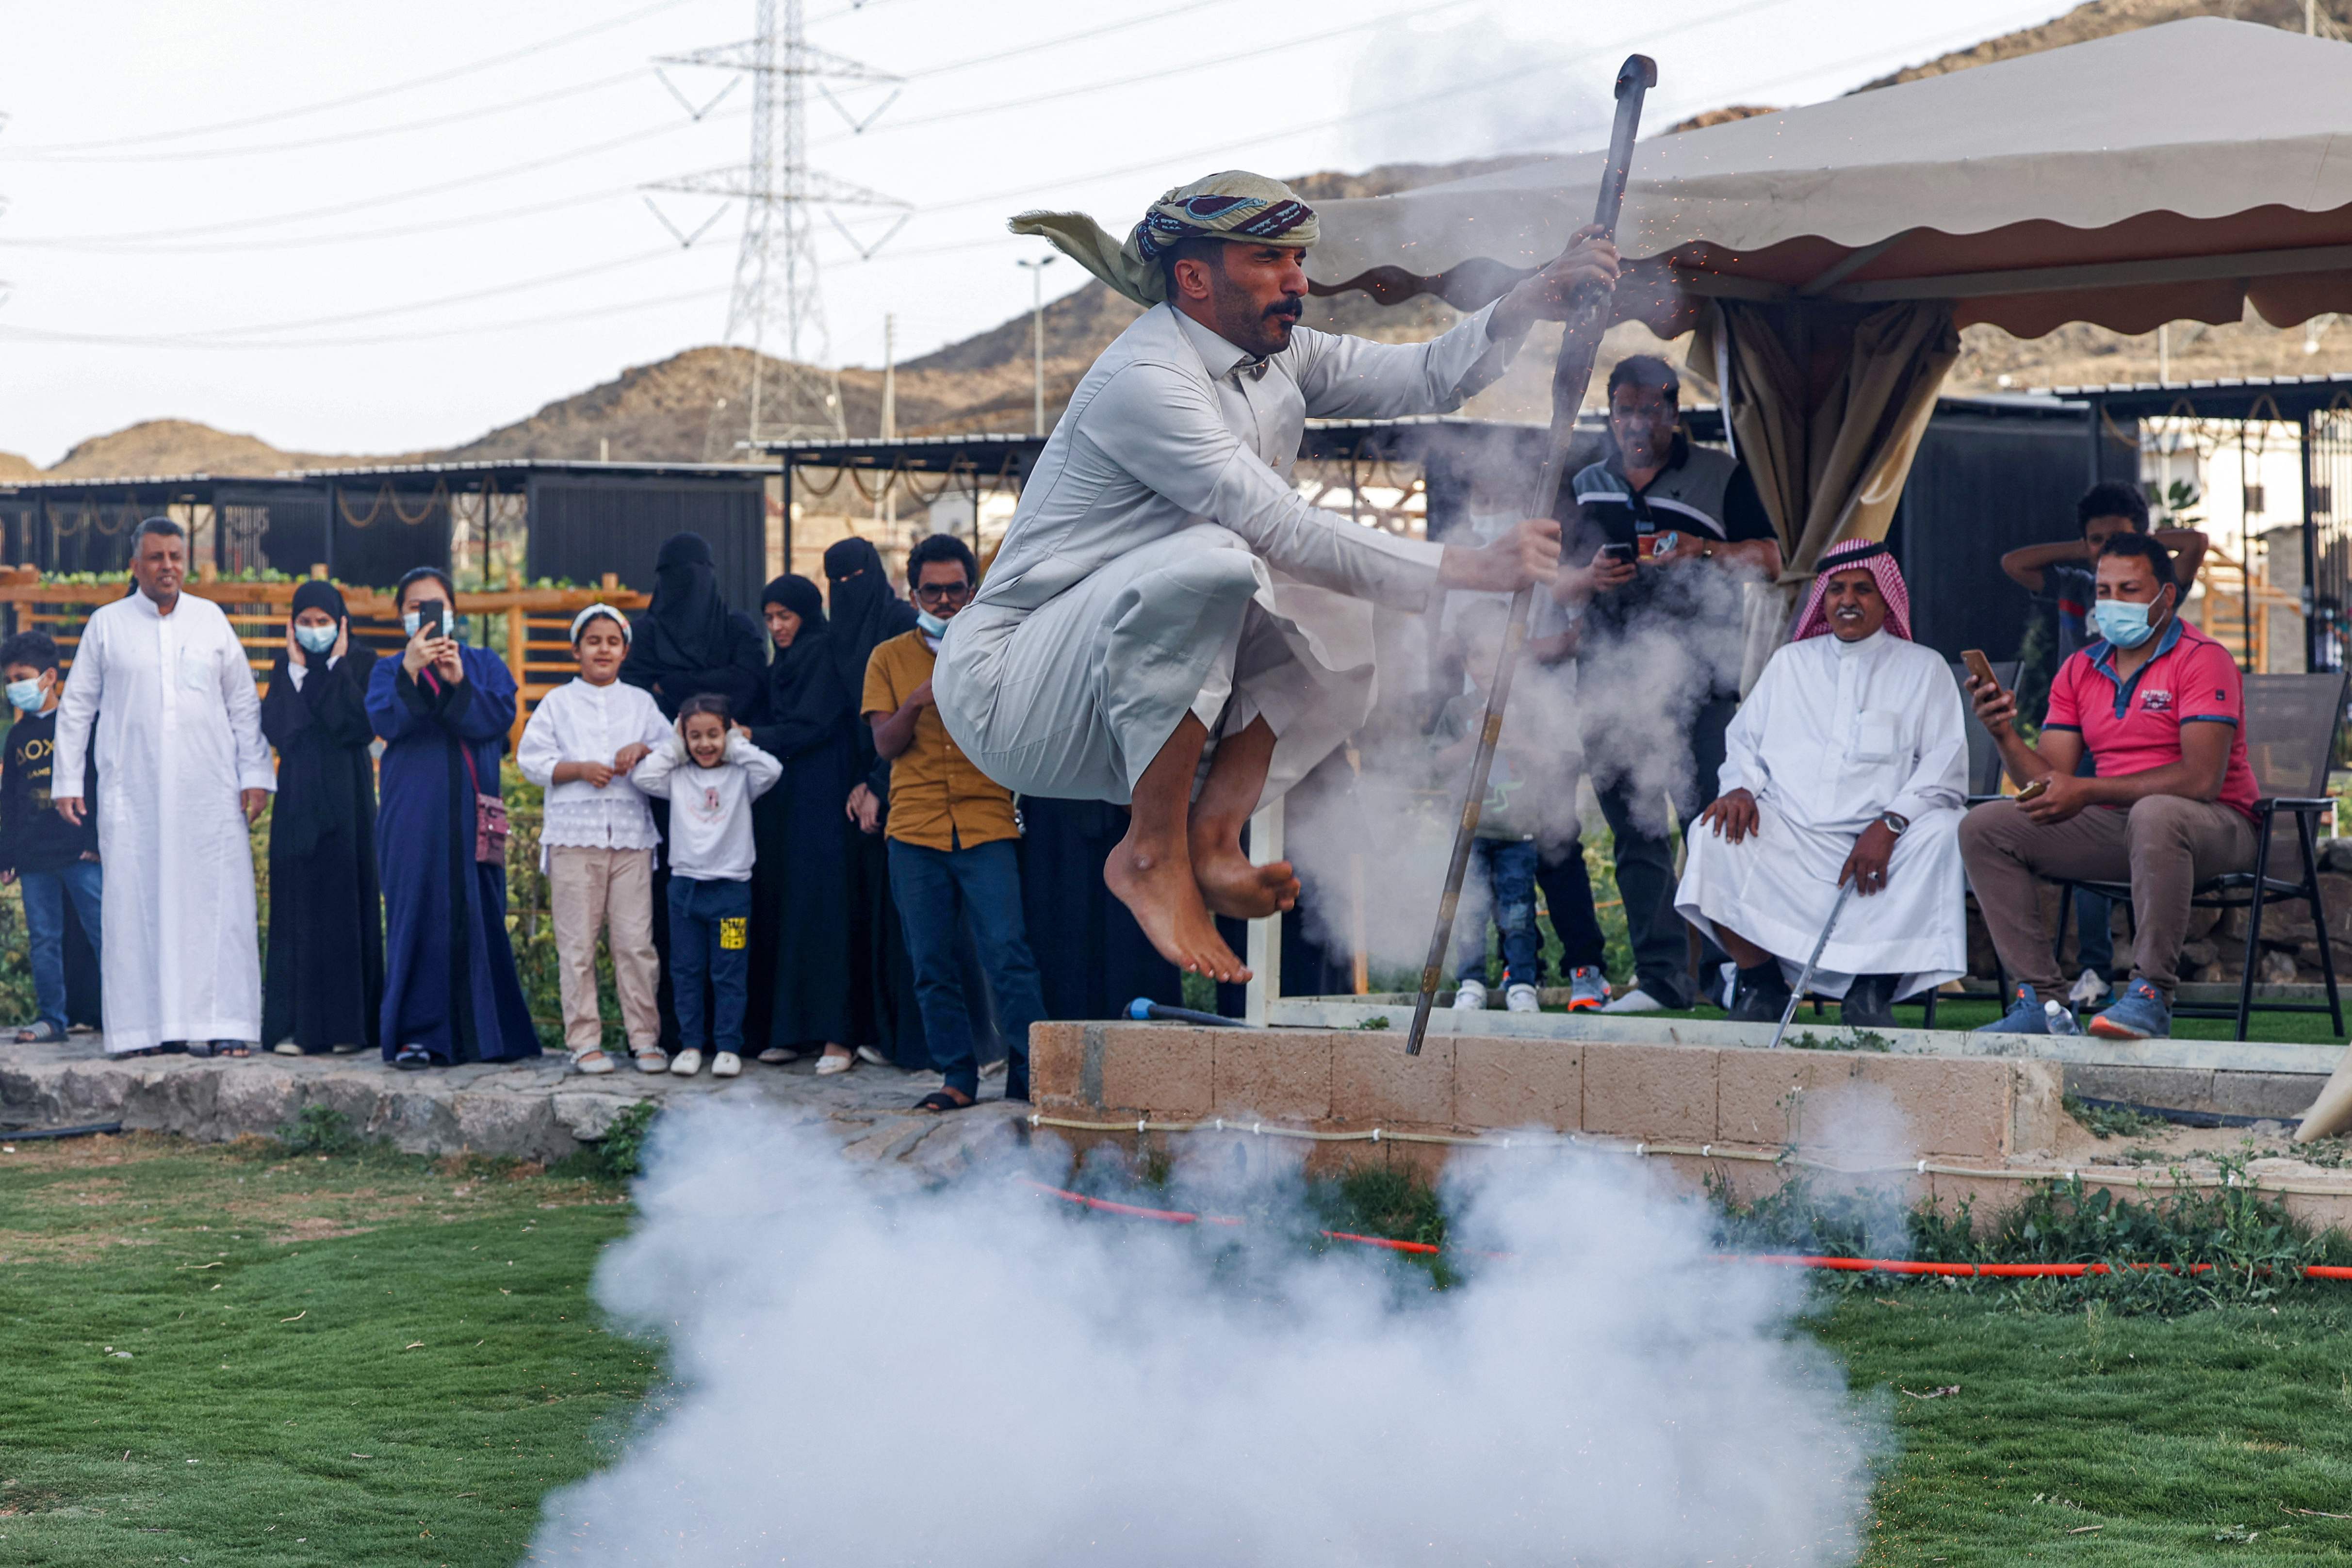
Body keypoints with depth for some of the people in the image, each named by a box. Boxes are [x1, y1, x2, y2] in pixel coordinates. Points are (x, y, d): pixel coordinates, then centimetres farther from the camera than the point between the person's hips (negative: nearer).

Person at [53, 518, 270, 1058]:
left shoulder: (211, 619, 10)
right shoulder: (107, 625, 7)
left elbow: (244, 704, 12)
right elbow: (76, 707, 10)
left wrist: (256, 775, 4)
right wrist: (68, 781, 5)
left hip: (209, 791, 1)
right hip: (133, 794, -1)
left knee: (216, 904, -5)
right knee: (136, 905, -5)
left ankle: (219, 1023, -5)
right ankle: (144, 1024, -2)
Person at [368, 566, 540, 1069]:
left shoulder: (485, 665, 12)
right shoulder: (390, 671, 10)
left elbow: (498, 719, -5)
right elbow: (387, 722, -10)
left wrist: (457, 682, -19)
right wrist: (412, 670, -22)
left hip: (471, 811, 1)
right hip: (413, 814, -1)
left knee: (478, 916, 0)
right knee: (418, 914, -6)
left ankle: (480, 1033, 8)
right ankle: (415, 1035, -5)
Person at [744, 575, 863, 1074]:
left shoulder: (825, 659, -7)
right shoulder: (781, 667, 19)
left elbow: (810, 727, -14)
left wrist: (751, 736, -14)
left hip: (818, 805, -9)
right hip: (780, 806, 9)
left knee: (820, 913, -12)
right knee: (778, 913, 4)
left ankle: (835, 1035, -14)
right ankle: (788, 1032, 6)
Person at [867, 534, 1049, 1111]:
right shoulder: (890, 659, 11)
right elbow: (884, 743, 2)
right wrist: (917, 702, -16)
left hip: (987, 828, -1)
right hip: (915, 831, 2)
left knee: (1008, 953, -12)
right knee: (932, 965, 2)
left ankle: (1029, 1072, -6)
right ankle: (958, 1077, 9)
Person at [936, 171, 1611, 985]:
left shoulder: (1272, 358, 10)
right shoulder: (1146, 379, -19)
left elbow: (1425, 377, 5)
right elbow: (1285, 533, -26)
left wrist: (1530, 304, -13)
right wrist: (1471, 566, -26)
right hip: (1008, 693, -9)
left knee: (1339, 619, 5)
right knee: (1210, 560, -33)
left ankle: (1210, 836, -5)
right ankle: (1154, 856, -21)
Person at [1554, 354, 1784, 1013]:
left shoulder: (1721, 476, 8)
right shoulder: (1587, 487, 18)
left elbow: (1769, 560, 4)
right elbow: (1559, 585, 19)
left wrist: (1703, 551, -13)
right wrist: (1590, 578, -4)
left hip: (1697, 679, -4)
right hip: (1611, 681, 4)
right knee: (1638, 835, 4)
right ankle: (1660, 978, 7)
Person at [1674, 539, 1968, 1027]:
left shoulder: (1923, 668, 13)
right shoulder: (1790, 663, 24)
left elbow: (1946, 766, 1)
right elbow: (1744, 741, 20)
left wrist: (1889, 825, -16)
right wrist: (1741, 788, -5)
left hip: (1878, 837, -2)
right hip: (1787, 835, 2)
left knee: (1939, 833, -33)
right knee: (1712, 836, -25)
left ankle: (1873, 991, -22)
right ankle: (1761, 986, -13)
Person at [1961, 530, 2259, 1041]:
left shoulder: (2202, 659, -10)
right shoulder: (2079, 670, 10)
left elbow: (2202, 779, -23)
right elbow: (2049, 781, 5)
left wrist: (2087, 793, -26)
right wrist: (2006, 734, -16)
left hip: (2215, 824, -7)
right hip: (2113, 827, 7)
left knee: (2154, 815, -41)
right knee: (1984, 828, -8)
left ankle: (2150, 997, -36)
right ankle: (2040, 1001, -14)